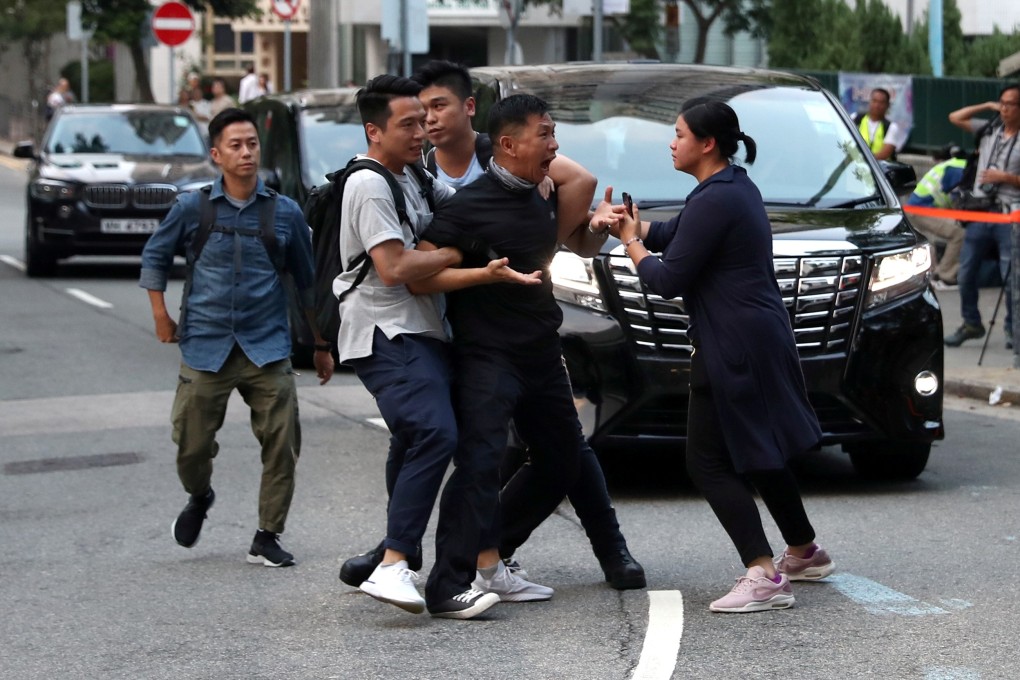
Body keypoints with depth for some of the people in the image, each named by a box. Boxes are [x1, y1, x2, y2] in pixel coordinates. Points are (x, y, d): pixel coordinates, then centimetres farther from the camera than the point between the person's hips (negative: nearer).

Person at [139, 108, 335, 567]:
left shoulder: (285, 212, 4)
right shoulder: (192, 208, 1)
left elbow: (306, 282, 13)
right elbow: (155, 256, 15)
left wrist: (321, 345, 15)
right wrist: (160, 314, 7)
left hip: (267, 349, 1)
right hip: (205, 345, 0)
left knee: (281, 443, -7)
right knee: (191, 443, 2)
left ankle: (267, 537, 7)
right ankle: (199, 498, 36)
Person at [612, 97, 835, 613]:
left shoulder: (715, 201, -18)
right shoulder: (737, 186, 13)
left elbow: (667, 280, -17)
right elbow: (674, 234, 21)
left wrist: (631, 242, 0)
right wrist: (637, 228, 2)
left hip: (734, 347, -10)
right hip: (763, 337, 10)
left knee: (710, 463, -7)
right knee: (759, 452, 23)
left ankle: (763, 576, -15)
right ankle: (804, 552, 38)